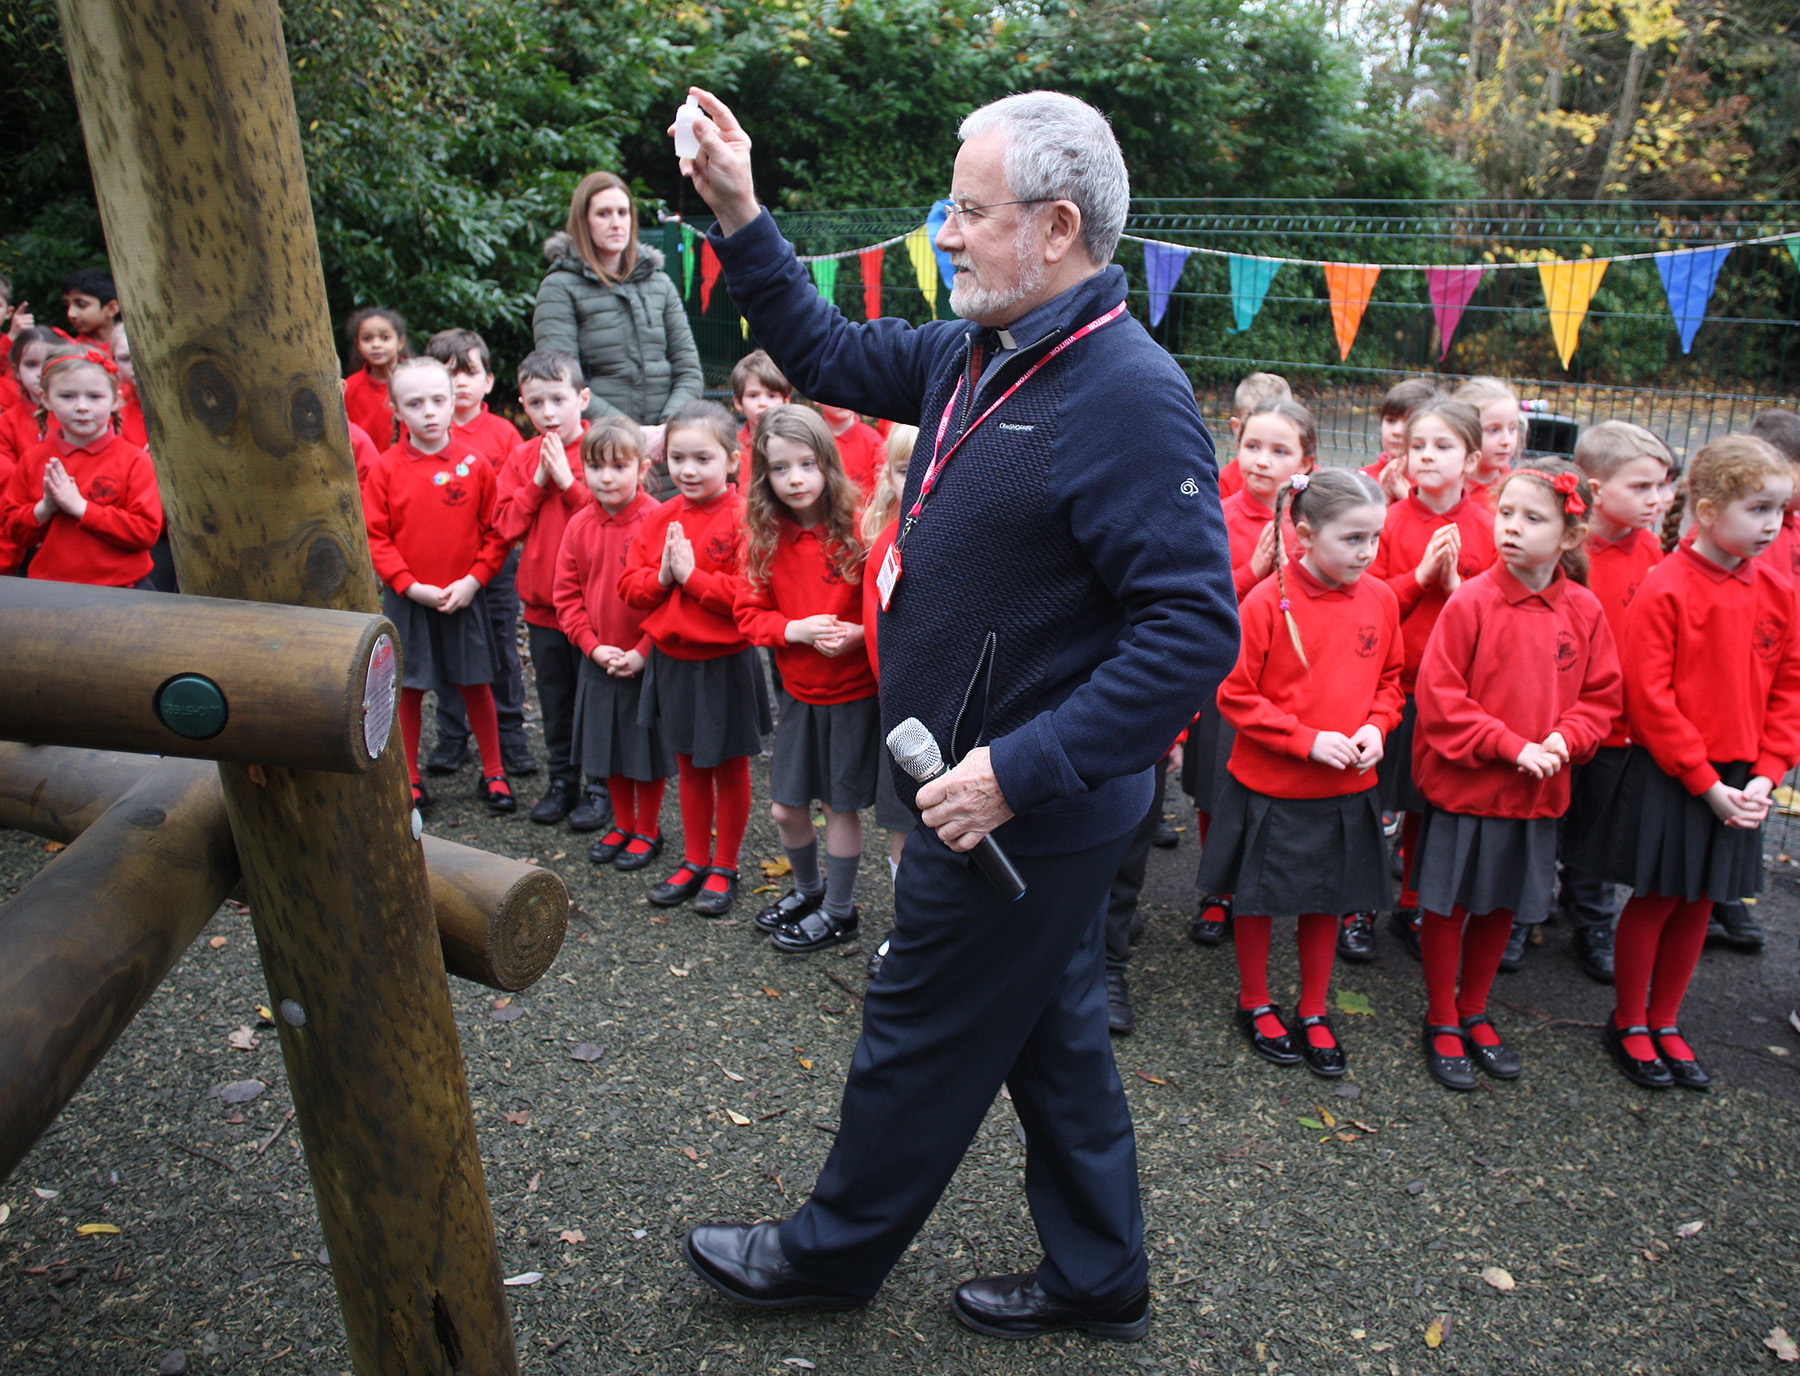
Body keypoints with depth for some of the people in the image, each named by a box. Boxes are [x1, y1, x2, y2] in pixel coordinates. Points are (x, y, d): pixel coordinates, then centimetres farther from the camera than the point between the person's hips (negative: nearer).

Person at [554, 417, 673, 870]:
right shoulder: (579, 525, 0)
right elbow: (567, 594, 4)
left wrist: (642, 652, -17)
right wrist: (593, 646, -6)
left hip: (647, 661, -5)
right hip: (598, 660, 5)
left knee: (646, 747, 8)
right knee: (608, 747, 17)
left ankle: (647, 831, 26)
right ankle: (622, 825, 35)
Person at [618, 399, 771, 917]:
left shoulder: (744, 519, -17)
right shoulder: (660, 518, 3)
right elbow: (629, 585, 4)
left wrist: (691, 574, -22)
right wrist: (660, 577, -15)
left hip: (725, 662, -6)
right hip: (671, 660, 6)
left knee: (730, 769, 11)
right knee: (689, 766, 19)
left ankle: (724, 869, 26)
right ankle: (694, 862, 34)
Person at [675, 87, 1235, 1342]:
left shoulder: (1127, 397, -23)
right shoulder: (983, 354, 5)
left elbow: (1195, 629, -28)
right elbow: (832, 356, 18)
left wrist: (1018, 772, -29)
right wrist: (741, 217, 9)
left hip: (1028, 812, -9)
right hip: (1009, 788, 9)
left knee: (920, 1040, 12)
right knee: (1052, 1033, 21)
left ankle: (833, 1251, 38)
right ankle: (1099, 1278, 41)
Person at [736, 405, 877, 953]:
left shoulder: (856, 528, -14)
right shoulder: (764, 538, -2)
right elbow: (749, 614, 1)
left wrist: (859, 632, -24)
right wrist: (796, 629, -15)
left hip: (854, 690, -4)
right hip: (798, 691, 4)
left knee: (842, 804, 7)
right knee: (785, 808, 12)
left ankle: (839, 911, 27)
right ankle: (808, 888, 39)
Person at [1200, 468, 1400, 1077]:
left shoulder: (1380, 599, -2)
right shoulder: (1267, 601, -17)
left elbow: (1390, 680, 12)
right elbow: (1236, 695, -13)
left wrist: (1375, 726, -7)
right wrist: (1307, 740, -19)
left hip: (1346, 788, 4)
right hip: (1268, 785, -4)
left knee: (1327, 902, 17)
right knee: (1257, 898, 13)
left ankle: (1314, 1012, 36)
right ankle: (1255, 1003, 35)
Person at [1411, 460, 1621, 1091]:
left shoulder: (1584, 611, -1)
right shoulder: (1471, 601, -14)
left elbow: (1601, 697, 7)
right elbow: (1438, 697, -14)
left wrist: (1563, 739, -11)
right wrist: (1510, 744, -18)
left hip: (1537, 792, 4)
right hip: (1463, 783, -4)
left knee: (1500, 907, 17)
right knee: (1447, 905, 8)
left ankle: (1474, 1012, 36)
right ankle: (1441, 1022, 26)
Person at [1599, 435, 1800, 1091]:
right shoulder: (1664, 589, -14)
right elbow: (1649, 697, -16)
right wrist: (1705, 782, -15)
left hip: (1738, 783, 5)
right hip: (1668, 779, -5)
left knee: (1698, 904, 14)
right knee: (1654, 901, 6)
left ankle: (1666, 1023, 30)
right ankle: (1628, 1025, 23)